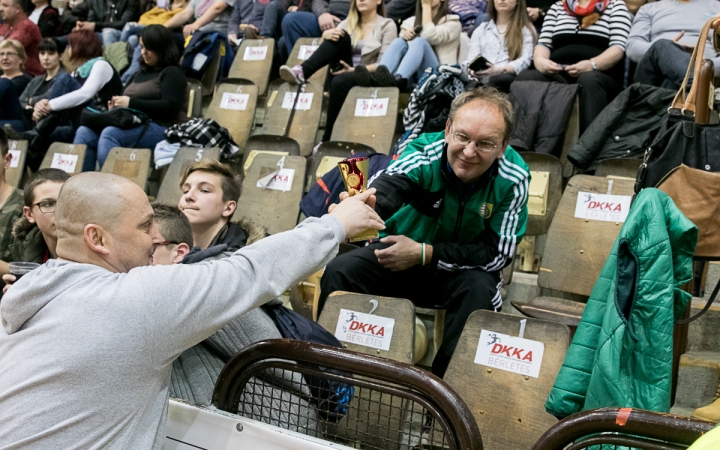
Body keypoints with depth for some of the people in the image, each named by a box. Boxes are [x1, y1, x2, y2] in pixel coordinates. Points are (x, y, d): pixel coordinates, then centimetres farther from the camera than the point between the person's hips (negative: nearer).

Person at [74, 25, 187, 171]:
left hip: (159, 129, -8)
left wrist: (131, 103, -12)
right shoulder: (141, 73, 29)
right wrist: (117, 104, 5)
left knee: (110, 133, -33)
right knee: (84, 132, -14)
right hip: (132, 125, 8)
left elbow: (171, 107, -11)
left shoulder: (172, 73, 4)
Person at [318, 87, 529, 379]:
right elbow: (389, 184, -46)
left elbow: (498, 253, -18)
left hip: (463, 267, 0)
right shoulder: (425, 153, -23)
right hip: (401, 250, 1)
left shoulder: (513, 179, -20)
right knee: (340, 272, -21)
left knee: (480, 290, -32)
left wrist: (424, 253, -25)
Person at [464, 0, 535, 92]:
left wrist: (500, 70, -19)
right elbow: (471, 60, 14)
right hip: (481, 77, 3)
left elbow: (525, 60, 1)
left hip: (509, 77, -3)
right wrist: (472, 70, -12)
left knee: (491, 80, -38)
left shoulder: (527, 29, 17)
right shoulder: (481, 29, 26)